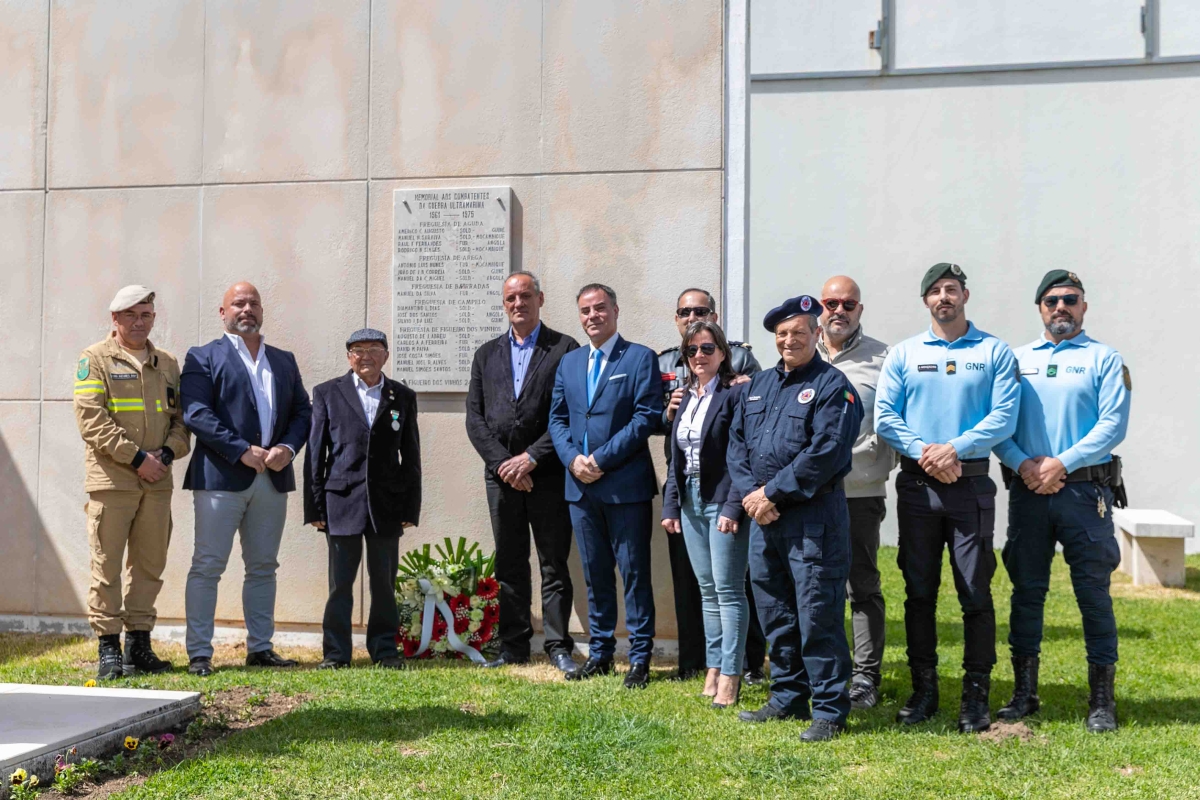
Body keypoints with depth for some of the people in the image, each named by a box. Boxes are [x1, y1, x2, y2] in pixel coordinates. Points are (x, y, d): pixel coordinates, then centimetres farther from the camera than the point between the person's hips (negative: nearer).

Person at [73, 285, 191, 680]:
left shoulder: (167, 363, 18)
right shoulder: (95, 359, 3)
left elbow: (181, 417, 16)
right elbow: (91, 418, -7)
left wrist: (167, 453, -4)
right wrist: (136, 457, -13)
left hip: (157, 481, 5)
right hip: (111, 479, -4)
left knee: (150, 565, 7)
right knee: (107, 565, -3)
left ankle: (139, 643, 16)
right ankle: (109, 647, 4)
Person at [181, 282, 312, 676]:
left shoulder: (284, 360, 18)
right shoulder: (204, 358, 2)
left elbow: (302, 410, 14)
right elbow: (196, 414, -10)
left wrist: (288, 447, -6)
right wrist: (244, 451, -17)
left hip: (273, 478, 5)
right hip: (221, 477, -5)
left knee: (263, 567, 10)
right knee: (207, 566, -3)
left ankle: (260, 648, 17)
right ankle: (199, 653, 2)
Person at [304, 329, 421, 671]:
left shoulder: (403, 397, 9)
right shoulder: (327, 393, 6)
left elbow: (411, 457, 9)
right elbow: (315, 452, 3)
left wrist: (411, 508, 4)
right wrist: (315, 506, -2)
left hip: (387, 503, 1)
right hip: (342, 501, -1)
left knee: (384, 581, 8)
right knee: (340, 582, 3)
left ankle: (384, 649, 18)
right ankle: (336, 651, 12)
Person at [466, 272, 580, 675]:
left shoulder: (565, 349, 0)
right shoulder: (487, 354, 13)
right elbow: (475, 417, 7)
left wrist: (532, 458, -12)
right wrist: (502, 462, -6)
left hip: (548, 474, -4)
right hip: (501, 474, 4)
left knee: (554, 563, 1)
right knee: (509, 564, 9)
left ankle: (558, 645, 9)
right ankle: (513, 645, 17)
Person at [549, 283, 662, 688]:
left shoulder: (640, 358, -2)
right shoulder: (569, 362, 15)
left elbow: (647, 416, -11)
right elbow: (557, 418, 14)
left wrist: (602, 459, -15)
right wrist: (572, 458, -5)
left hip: (626, 485, -5)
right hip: (581, 486, 5)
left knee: (634, 573, 0)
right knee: (595, 574, 13)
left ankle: (639, 658, 8)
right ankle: (600, 653, 22)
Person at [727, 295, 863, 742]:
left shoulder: (832, 386, -6)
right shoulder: (758, 385, 16)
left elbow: (827, 452, -17)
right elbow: (737, 444, 13)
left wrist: (772, 492, -16)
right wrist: (748, 494, -4)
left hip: (813, 518, -7)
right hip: (763, 517, 7)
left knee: (818, 616, -4)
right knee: (774, 614, 14)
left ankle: (830, 710, 6)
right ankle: (788, 698, 27)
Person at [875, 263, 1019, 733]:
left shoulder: (994, 352, 5)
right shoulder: (904, 354, 9)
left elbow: (1004, 416, -6)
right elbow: (884, 417, 1)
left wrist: (955, 448, -17)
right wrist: (924, 452, -13)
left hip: (971, 484, -2)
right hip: (916, 485, 2)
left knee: (976, 592, -1)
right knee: (919, 591, 7)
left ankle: (976, 694, 8)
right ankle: (923, 689, 16)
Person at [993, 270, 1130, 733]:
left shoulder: (1103, 359, 5)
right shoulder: (1016, 359, 13)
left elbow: (1114, 424, -6)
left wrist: (1062, 462, -15)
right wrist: (1023, 465, -11)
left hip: (1085, 490, -2)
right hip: (1027, 491, 3)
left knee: (1094, 593, 0)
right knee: (1026, 590, 7)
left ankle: (1102, 700, 9)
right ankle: (1024, 691, 17)